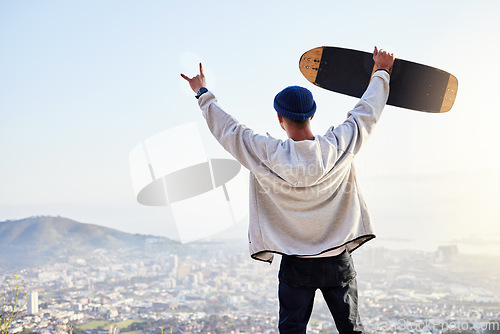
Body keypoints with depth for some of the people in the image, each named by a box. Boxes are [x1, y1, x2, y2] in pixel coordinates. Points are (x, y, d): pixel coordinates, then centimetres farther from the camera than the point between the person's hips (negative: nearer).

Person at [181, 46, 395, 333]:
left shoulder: (266, 155, -14)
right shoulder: (339, 146, -10)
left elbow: (227, 128, -1)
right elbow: (367, 113, 5)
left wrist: (203, 93, 15)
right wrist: (382, 72, 20)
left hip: (295, 265, -1)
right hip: (338, 263, 2)